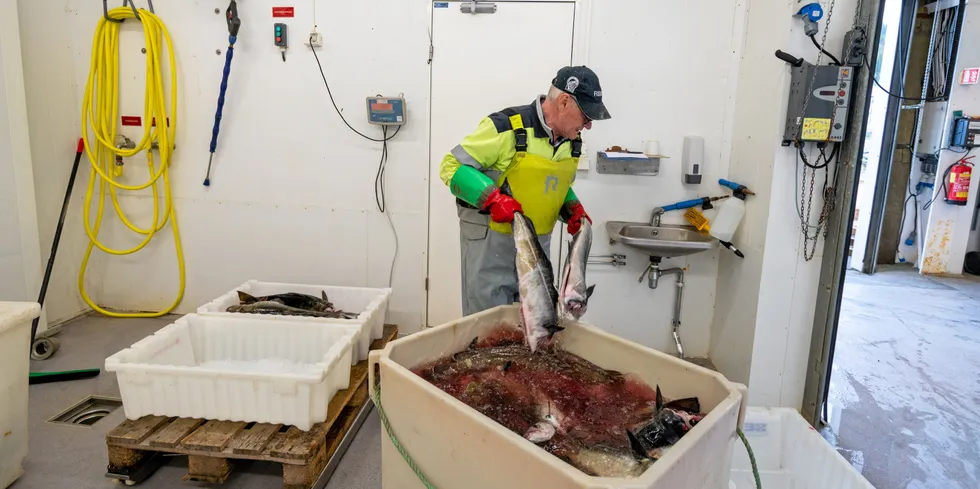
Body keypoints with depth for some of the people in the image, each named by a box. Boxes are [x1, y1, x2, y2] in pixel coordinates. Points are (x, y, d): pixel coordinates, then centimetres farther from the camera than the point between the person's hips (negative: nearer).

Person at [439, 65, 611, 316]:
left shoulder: (572, 141, 4)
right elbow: (452, 166, -16)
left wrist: (573, 209, 0)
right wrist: (493, 199, -28)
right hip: (491, 239, -7)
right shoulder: (506, 127, -20)